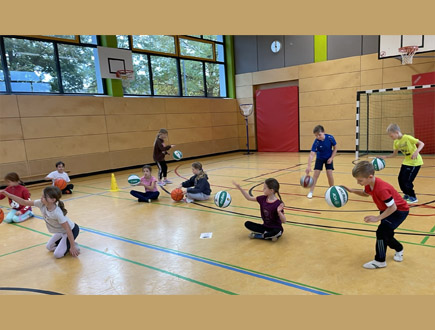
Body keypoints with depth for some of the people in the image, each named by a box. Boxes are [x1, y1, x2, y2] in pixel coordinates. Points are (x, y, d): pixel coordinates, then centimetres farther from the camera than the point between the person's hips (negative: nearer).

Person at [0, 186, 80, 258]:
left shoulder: (57, 213, -36)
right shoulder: (41, 204, -18)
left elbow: (68, 230, -31)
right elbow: (24, 202, -8)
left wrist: (72, 246, -26)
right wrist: (7, 194, -17)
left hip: (72, 230, -8)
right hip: (61, 232, 8)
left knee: (58, 254, -9)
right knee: (49, 247, 21)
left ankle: (74, 247, 8)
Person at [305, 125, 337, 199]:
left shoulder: (330, 138, -24)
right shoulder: (316, 142, -28)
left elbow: (335, 148, -7)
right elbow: (311, 154, -35)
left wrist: (331, 158, -14)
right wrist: (309, 166, -47)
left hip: (328, 158, 0)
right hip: (319, 158, 0)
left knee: (329, 174, -9)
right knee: (316, 174, -6)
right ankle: (311, 192, 2)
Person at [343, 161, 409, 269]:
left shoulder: (381, 189, -39)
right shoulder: (369, 184, -12)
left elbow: (393, 207, -34)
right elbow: (365, 193, 12)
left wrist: (378, 218, -34)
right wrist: (351, 190, -2)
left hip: (399, 210, -9)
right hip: (387, 210, 9)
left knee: (381, 232, -19)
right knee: (386, 234, 17)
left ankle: (380, 261, -6)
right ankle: (399, 249, 48)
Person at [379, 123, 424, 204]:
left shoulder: (408, 138, -21)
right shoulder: (396, 142, 0)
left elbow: (421, 144, -20)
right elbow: (394, 154, 8)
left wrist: (416, 152, -36)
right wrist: (385, 157, -5)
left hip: (415, 162, -7)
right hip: (407, 161, 7)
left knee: (407, 180, -9)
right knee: (400, 179, 5)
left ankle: (413, 198, 9)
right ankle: (407, 194, 26)